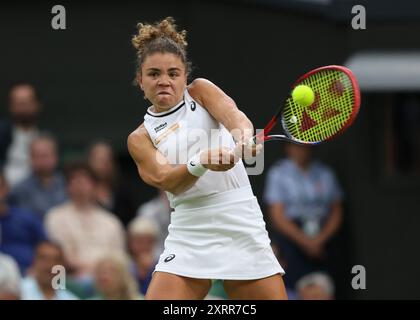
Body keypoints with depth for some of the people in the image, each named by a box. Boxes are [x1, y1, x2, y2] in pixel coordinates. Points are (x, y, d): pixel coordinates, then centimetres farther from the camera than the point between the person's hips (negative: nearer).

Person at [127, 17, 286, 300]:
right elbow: (164, 179, -11)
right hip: (190, 232, 0)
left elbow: (234, 115, -12)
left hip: (242, 225, 0)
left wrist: (242, 137, -37)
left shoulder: (200, 91, 9)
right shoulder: (140, 138, 7)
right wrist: (201, 163, -33)